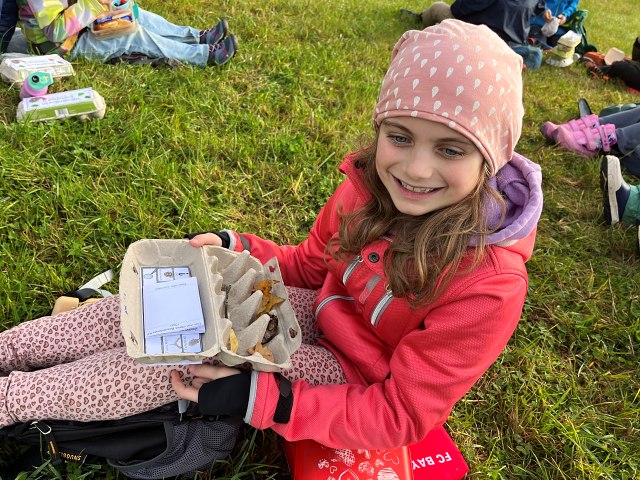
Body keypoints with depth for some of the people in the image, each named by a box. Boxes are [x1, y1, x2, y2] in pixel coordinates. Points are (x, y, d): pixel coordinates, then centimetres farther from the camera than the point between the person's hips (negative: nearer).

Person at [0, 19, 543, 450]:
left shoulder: (488, 285, -30)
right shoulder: (371, 186, -14)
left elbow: (400, 416, -23)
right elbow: (310, 265, 3)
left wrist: (264, 400, -32)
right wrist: (232, 249, -14)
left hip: (357, 376, -4)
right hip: (323, 312, 5)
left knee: (182, 356, -20)